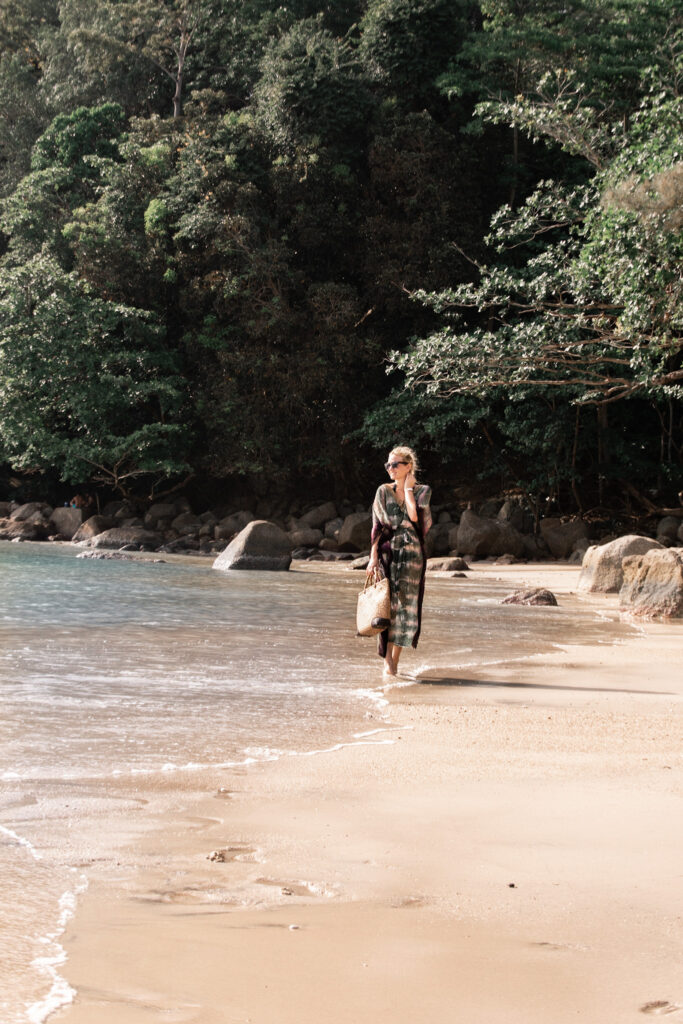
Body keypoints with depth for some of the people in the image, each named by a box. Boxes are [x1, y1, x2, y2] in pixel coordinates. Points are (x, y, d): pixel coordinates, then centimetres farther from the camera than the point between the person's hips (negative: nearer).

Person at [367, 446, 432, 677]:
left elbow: (414, 515, -15)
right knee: (388, 605, -7)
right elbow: (377, 526, 3)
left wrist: (408, 488, -5)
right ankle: (387, 661, -7)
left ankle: (395, 660, 10)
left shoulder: (422, 491, 4)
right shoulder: (384, 491, 7)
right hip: (388, 553, 0)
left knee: (406, 606, 1)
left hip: (412, 554, 0)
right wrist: (374, 556, -5)